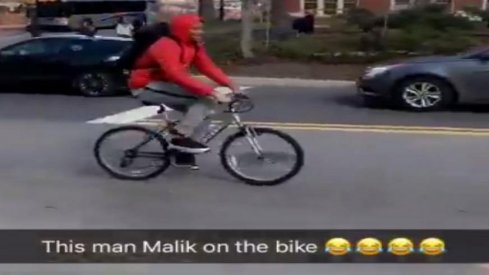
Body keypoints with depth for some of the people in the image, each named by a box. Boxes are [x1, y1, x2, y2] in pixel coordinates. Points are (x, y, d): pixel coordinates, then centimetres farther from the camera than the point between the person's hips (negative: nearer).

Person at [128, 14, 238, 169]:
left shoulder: (194, 46, 2)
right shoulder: (167, 46, -26)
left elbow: (208, 67, -4)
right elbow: (178, 76, -38)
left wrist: (230, 85, -18)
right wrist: (211, 91, -43)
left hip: (164, 85, 10)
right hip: (147, 87, -10)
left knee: (205, 110, 0)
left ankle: (183, 153, 10)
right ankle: (180, 137, -16)